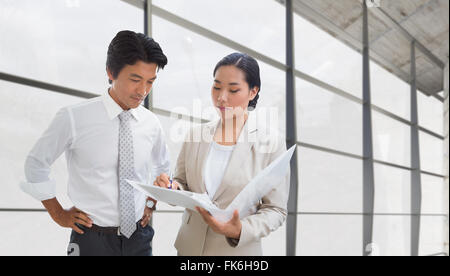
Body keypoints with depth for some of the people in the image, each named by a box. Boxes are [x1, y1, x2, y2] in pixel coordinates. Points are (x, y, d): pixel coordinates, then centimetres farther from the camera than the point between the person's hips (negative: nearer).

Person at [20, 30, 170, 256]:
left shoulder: (151, 123, -2)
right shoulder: (73, 118, -14)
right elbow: (36, 164, -1)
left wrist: (151, 205, 8)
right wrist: (58, 213, 0)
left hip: (139, 237, 4)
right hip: (92, 239, -3)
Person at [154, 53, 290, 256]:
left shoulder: (272, 144, -10)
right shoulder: (196, 135, 0)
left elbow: (276, 209, -8)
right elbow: (183, 184, 8)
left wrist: (240, 230, -24)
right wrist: (172, 187, -14)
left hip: (237, 249, -3)